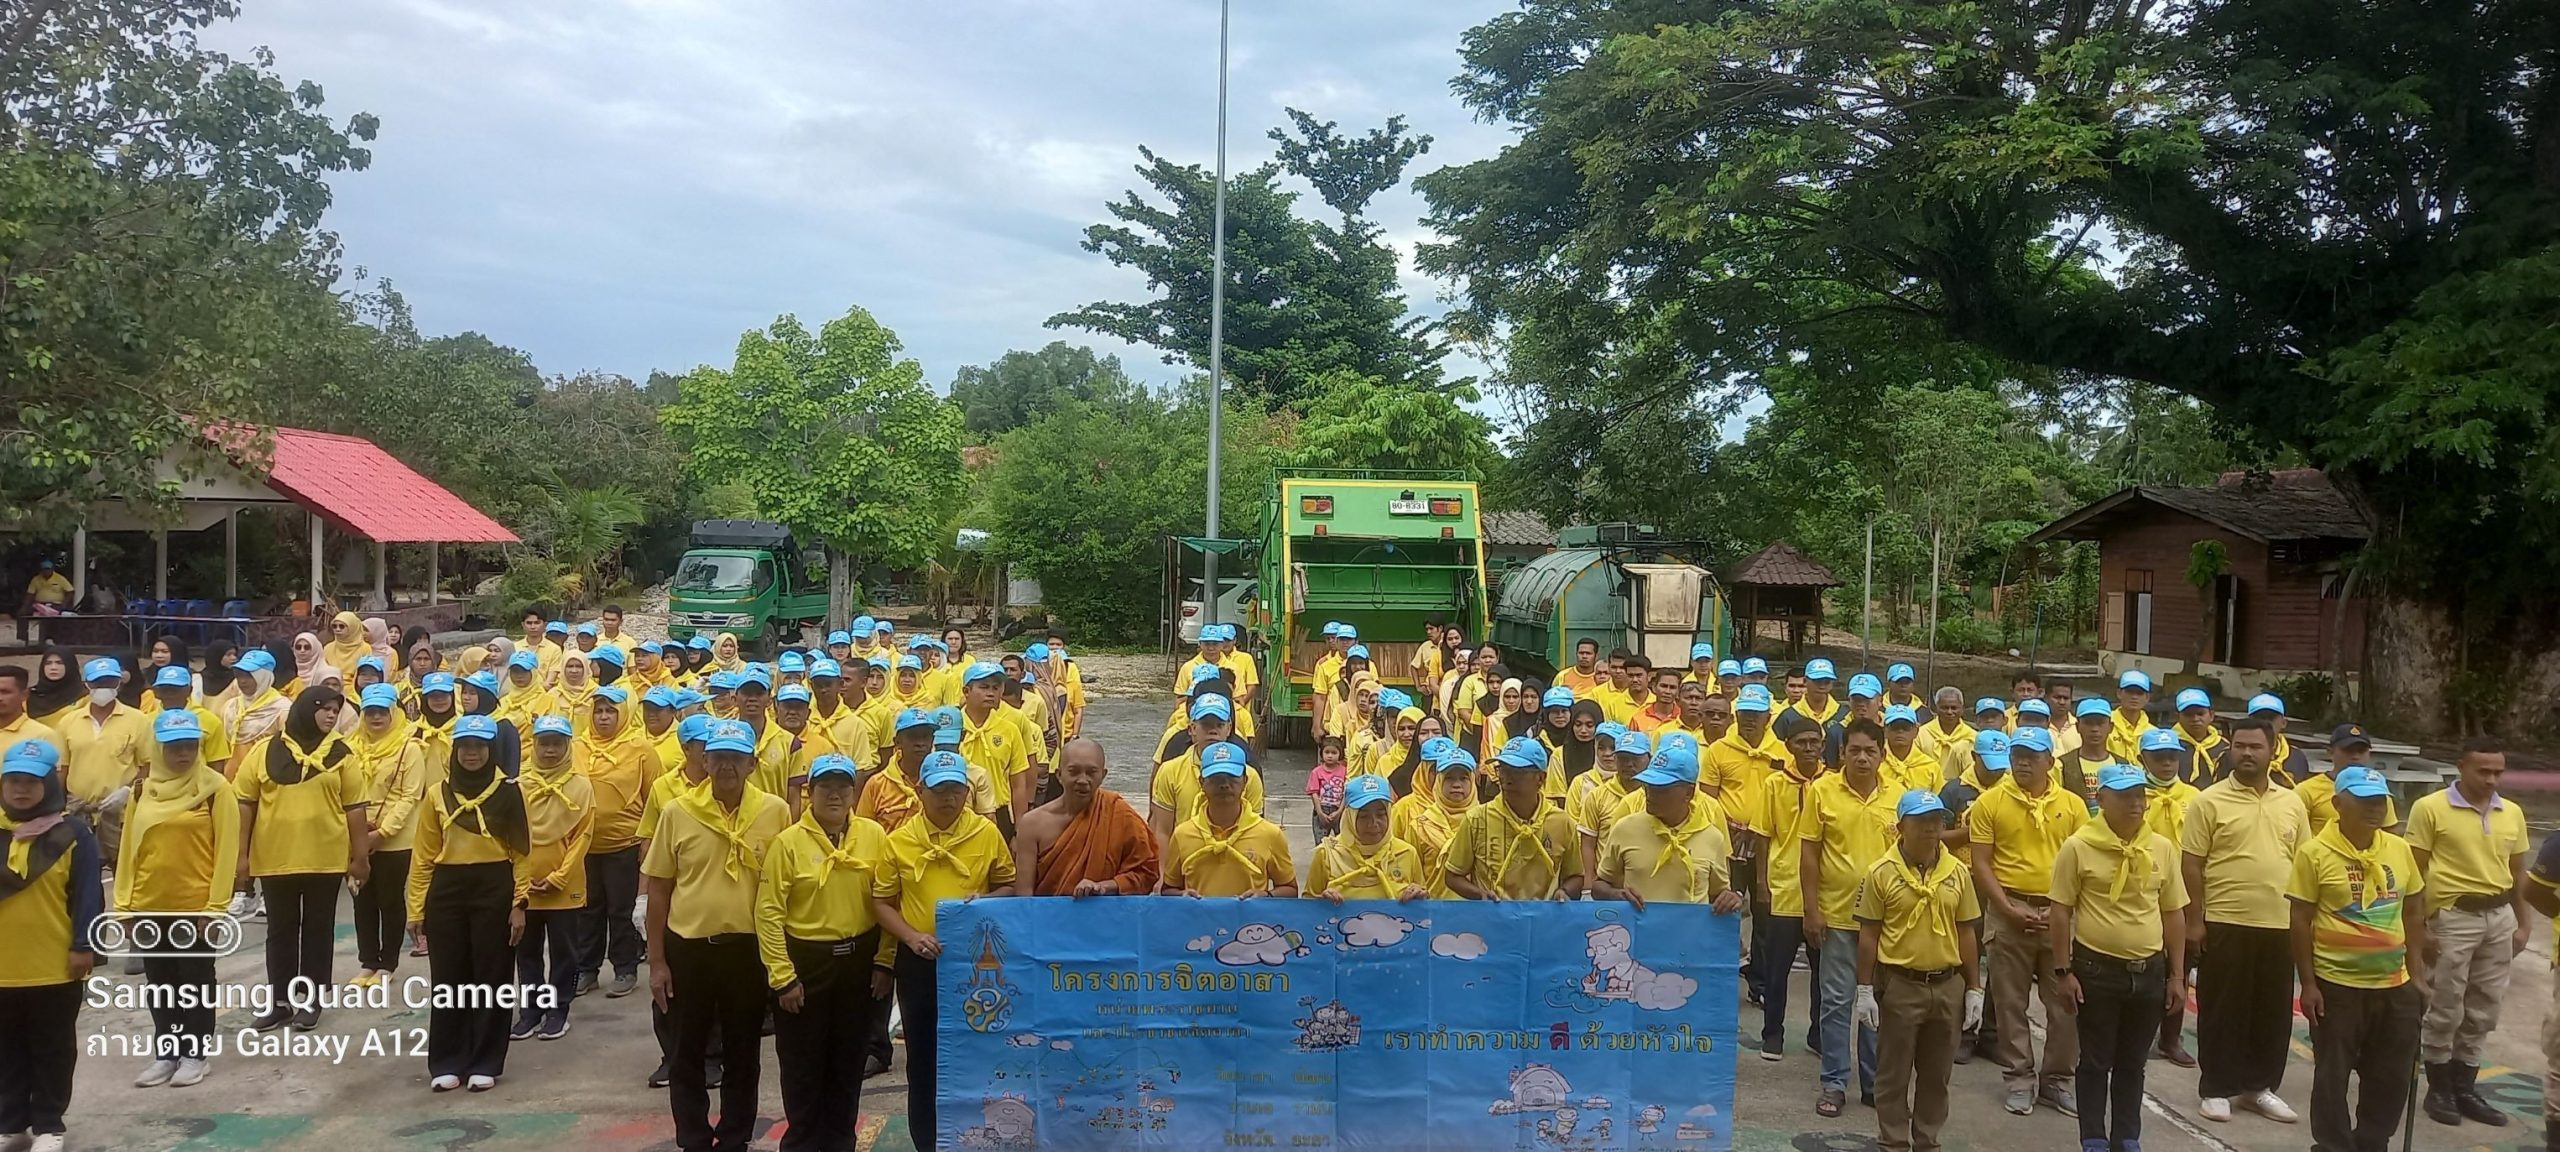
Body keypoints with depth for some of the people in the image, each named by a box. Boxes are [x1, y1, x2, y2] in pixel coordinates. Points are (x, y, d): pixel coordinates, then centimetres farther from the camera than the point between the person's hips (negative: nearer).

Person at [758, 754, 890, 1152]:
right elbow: (769, 913, -10)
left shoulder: (874, 835, -1)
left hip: (858, 959, 3)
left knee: (849, 1059, 14)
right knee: (803, 1063, 7)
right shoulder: (787, 842, -10)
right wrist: (782, 976, -12)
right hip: (805, 960, -3)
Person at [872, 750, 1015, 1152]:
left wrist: (986, 900, -14)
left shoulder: (987, 833, -2)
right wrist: (911, 937, -13)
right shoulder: (899, 840, -2)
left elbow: (1009, 886, 7)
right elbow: (881, 901, 2)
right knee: (923, 1056, 10)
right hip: (919, 961, 0)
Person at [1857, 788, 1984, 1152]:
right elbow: (1868, 936, -4)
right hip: (1899, 985, -3)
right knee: (1894, 1073, 6)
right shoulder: (1881, 873, -8)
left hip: (1947, 985, 3)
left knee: (1937, 1073, 14)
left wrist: (1974, 989, 6)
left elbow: (1967, 934, 7)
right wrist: (1865, 989, -5)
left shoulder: (1958, 872, 1)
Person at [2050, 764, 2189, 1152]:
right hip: (2097, 969, -3)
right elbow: (2060, 912, -6)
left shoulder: (2162, 848, 3)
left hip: (2149, 971, 4)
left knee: (2133, 1062, 15)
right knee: (2096, 1061, 6)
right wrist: (2065, 971, -8)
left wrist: (2176, 975, 8)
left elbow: (2173, 914, 9)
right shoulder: (2078, 847, -10)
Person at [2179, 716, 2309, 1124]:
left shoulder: (2292, 803, 8)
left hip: (2279, 924, 4)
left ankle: (2260, 1086, 25)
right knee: (2221, 1009, 3)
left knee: (2273, 1011, 11)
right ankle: (2216, 1088, 13)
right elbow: (2191, 864, -6)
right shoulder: (2209, 800, -5)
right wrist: (2194, 920, -10)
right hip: (2224, 923, -4)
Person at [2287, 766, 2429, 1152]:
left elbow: (2414, 914, 13)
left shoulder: (2399, 849, 4)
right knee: (2332, 1076, 4)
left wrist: (2417, 974, 9)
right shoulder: (2315, 853, -10)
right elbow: (2299, 922, -8)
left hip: (2395, 986, 5)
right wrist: (2308, 984, -10)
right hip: (2337, 985, -5)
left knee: (2390, 1077, 13)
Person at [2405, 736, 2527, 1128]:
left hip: (2500, 917, 5)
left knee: (2482, 1011, 11)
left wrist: (2522, 923, 12)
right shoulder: (2430, 808, -9)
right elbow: (2414, 871, -7)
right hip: (2453, 917, -5)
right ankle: (2439, 1090, 14)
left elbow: (2517, 872, 16)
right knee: (2446, 1010, 2)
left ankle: (2464, 1088, 22)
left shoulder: (2512, 813, 7)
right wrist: (2419, 926, -10)